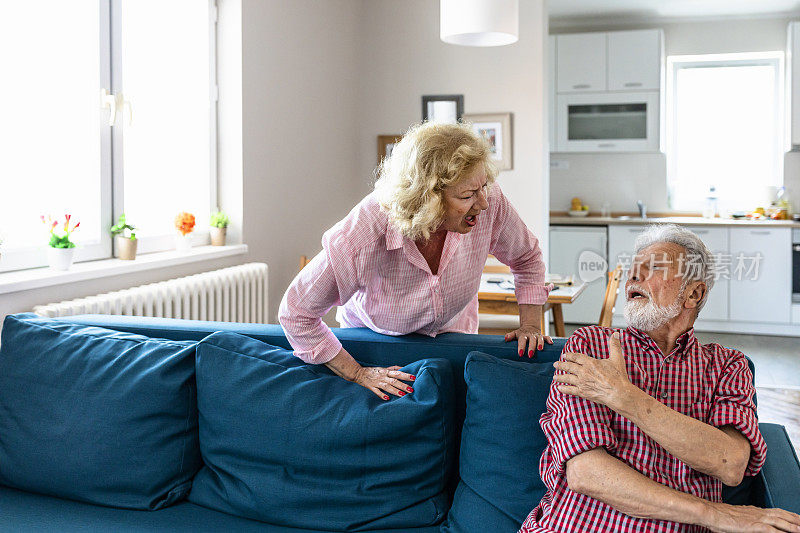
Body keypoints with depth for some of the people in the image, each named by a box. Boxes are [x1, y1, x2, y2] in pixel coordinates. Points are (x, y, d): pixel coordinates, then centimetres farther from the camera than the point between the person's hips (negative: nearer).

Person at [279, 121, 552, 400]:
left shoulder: (489, 202, -32)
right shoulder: (360, 239, -43)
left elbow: (527, 257, -8)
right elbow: (296, 313, -28)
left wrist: (530, 325, -15)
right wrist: (357, 373, -26)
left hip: (451, 332, 3)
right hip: (373, 338, -2)